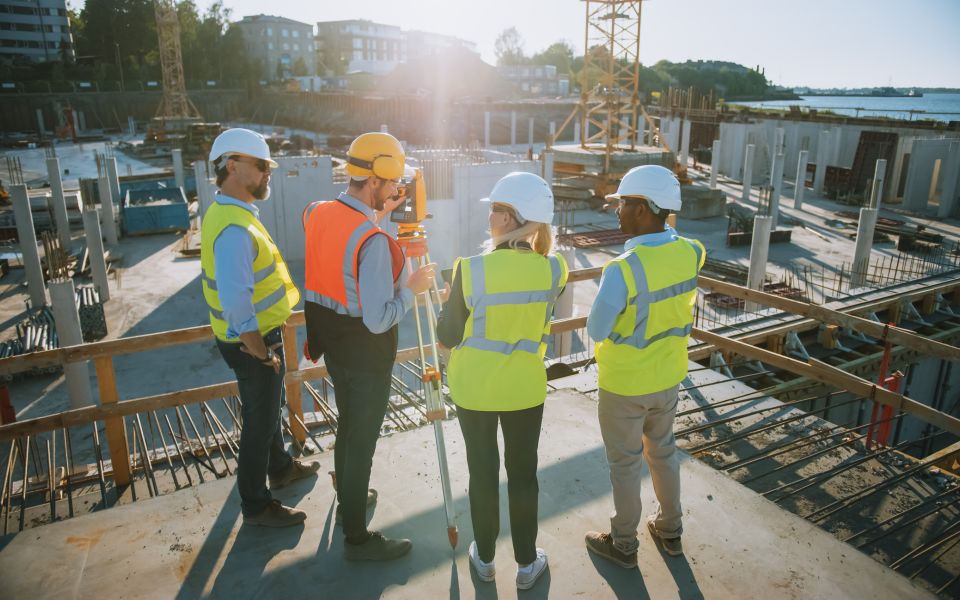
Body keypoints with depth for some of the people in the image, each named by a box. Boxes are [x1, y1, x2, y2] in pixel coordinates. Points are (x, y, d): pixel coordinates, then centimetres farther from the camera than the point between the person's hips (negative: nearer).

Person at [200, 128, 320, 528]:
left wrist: (265, 343, 17)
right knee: (259, 420, 7)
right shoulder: (233, 227, -28)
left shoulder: (227, 211, 6)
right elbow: (236, 301, -35)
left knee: (268, 407, 27)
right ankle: (256, 505, 25)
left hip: (259, 334, 10)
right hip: (252, 342, -10)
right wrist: (260, 351, -22)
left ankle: (280, 467, 49)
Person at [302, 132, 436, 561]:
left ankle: (348, 499, 47)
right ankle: (357, 538, 21)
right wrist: (412, 287, -13)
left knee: (346, 425, 26)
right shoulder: (372, 240, -28)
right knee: (362, 440, 6)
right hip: (366, 353, -8)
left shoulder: (316, 213, -3)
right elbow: (378, 319, -28)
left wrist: (375, 215, 8)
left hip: (331, 343, 8)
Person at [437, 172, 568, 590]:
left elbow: (447, 337, -11)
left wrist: (450, 307, 8)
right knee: (523, 472, 17)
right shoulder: (553, 269, -13)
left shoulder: (471, 268, -21)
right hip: (525, 387, 2)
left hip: (474, 387, -1)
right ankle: (527, 563, 34)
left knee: (483, 472, 17)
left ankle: (485, 558, 36)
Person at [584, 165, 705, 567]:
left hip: (624, 385, -6)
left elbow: (595, 332, -20)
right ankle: (670, 530, 44)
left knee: (625, 464, 13)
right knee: (663, 453, 26)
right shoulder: (691, 253, -10)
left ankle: (623, 545, 33)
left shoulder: (621, 270, -31)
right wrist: (659, 222, 7)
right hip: (667, 378, 6)